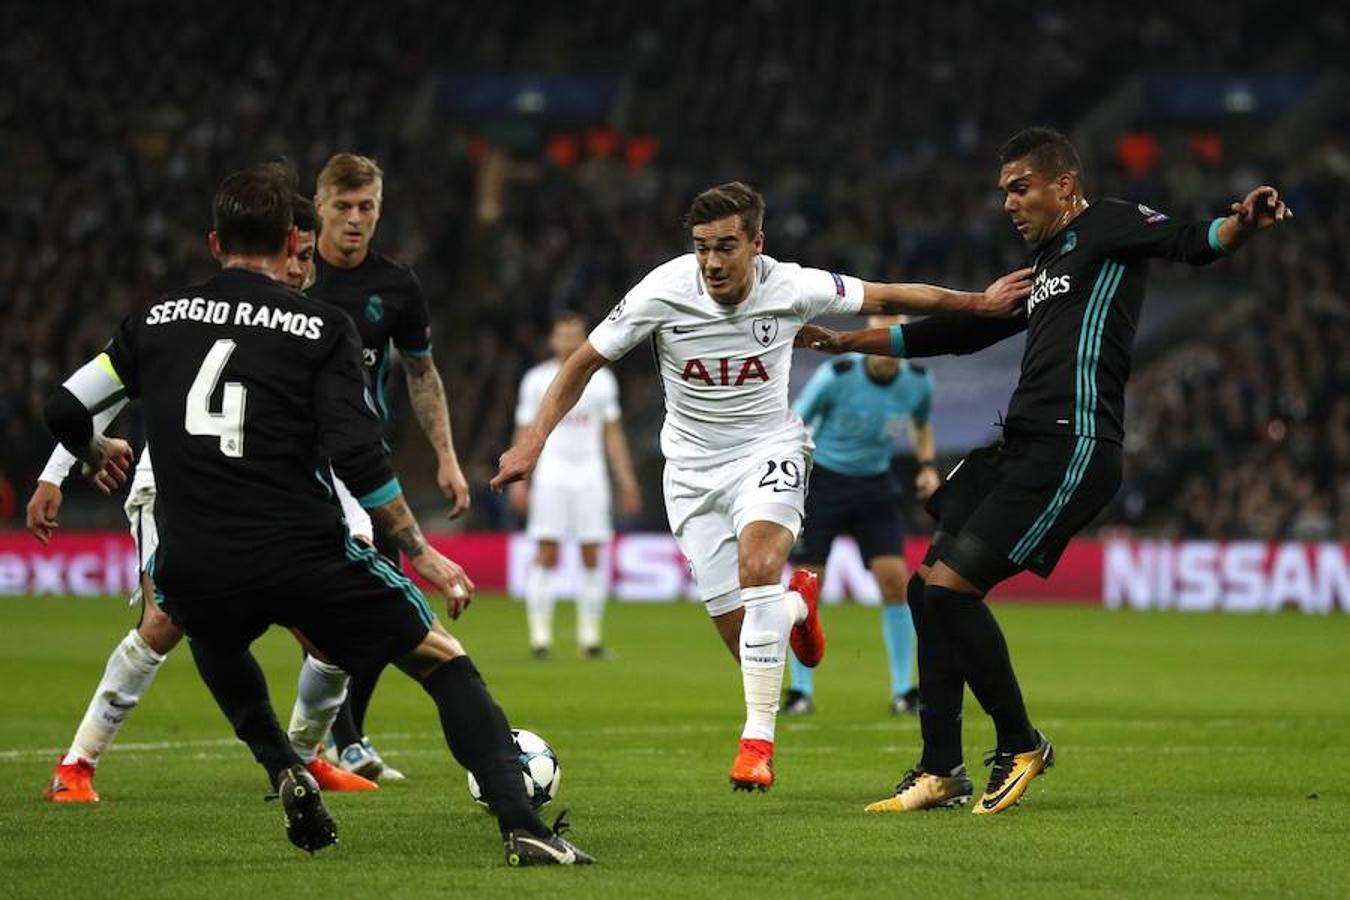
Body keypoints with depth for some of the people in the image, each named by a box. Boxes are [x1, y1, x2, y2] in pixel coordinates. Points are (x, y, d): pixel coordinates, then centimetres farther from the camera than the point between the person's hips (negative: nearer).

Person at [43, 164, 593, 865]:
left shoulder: (157, 320, 12)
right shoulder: (322, 327, 1)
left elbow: (64, 411, 17)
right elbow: (359, 462, -7)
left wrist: (97, 453, 40)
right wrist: (420, 552, 3)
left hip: (193, 571, 3)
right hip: (302, 556, -3)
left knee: (210, 632, 40)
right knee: (446, 665, 8)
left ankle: (283, 770, 22)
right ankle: (521, 827, -11)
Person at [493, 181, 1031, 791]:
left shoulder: (792, 288, -16)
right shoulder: (663, 292, -17)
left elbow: (885, 299, -1)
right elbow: (586, 360, -6)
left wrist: (977, 302, 0)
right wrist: (534, 439, -12)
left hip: (769, 450, -1)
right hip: (692, 466, 1)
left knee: (758, 563, -32)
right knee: (736, 629, -3)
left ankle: (758, 738, -28)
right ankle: (797, 606, 37)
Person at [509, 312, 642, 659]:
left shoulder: (601, 380, 11)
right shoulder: (537, 380, 6)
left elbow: (613, 434, 14)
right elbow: (525, 434, 6)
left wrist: (627, 482, 8)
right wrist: (518, 480, -3)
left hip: (590, 471, 2)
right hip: (551, 471, -2)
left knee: (592, 557, -2)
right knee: (546, 556, -8)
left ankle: (590, 636, 4)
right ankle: (540, 635, -6)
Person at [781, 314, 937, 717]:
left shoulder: (918, 382, -7)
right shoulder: (835, 377, -19)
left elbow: (922, 426, 17)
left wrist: (927, 465, -1)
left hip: (875, 487, 3)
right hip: (822, 482, -3)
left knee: (894, 578, -10)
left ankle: (903, 691, -1)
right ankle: (801, 691, 8)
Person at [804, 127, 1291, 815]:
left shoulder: (1110, 226, 0)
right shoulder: (1043, 265, 26)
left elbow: (1189, 244, -17)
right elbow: (959, 331, 34)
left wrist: (1242, 224, -40)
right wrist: (847, 341, 38)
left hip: (1071, 445, -10)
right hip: (1020, 447, 10)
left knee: (951, 587, -15)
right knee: (927, 589, 8)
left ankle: (1020, 745, 1)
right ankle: (941, 772, 14)